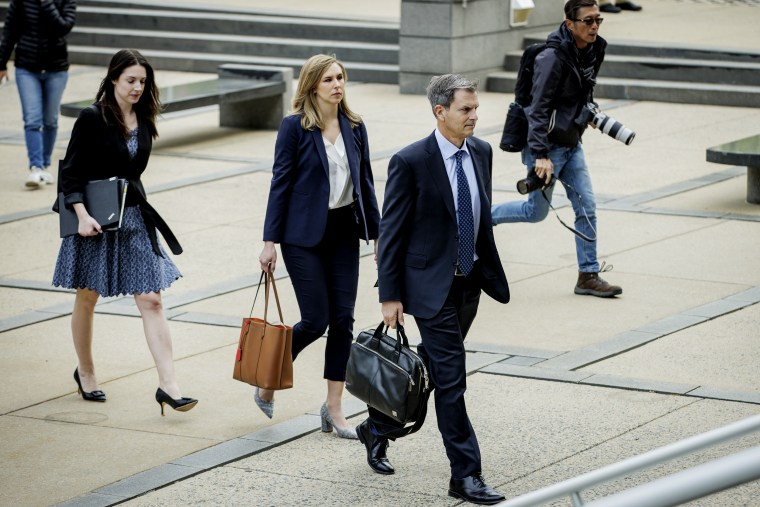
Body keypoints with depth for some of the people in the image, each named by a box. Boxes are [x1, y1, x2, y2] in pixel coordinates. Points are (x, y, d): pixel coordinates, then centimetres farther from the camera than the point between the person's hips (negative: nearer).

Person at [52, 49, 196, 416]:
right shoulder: (92, 118, -12)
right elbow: (71, 171, -12)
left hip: (134, 217, 4)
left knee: (151, 300, -5)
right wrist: (82, 214, -22)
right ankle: (85, 372, 32)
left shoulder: (143, 121, 5)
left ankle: (168, 385, -9)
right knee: (87, 298, 12)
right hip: (95, 219, -4)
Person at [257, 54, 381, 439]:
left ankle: (334, 408, 9)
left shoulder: (354, 127, 6)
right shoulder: (295, 126, -8)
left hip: (344, 232, 5)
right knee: (316, 320, -5)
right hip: (305, 235, -5)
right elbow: (280, 183, -7)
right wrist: (270, 240, -9)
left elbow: (365, 183, 11)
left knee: (343, 320, 2)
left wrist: (376, 233, 8)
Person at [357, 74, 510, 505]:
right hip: (432, 285, -7)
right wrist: (390, 296, -11)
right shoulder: (411, 162, -15)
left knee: (431, 368, 18)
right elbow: (391, 232, -11)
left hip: (470, 282, 7)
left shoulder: (481, 152, 4)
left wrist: (491, 270, 16)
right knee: (451, 379, -7)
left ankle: (378, 428, 39)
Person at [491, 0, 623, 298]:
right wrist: (541, 155, -29)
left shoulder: (592, 52, 1)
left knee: (587, 208, 3)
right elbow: (538, 108, -25)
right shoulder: (553, 58, -24)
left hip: (571, 144, 8)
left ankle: (589, 276, 9)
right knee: (536, 212, 4)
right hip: (547, 144, -8)